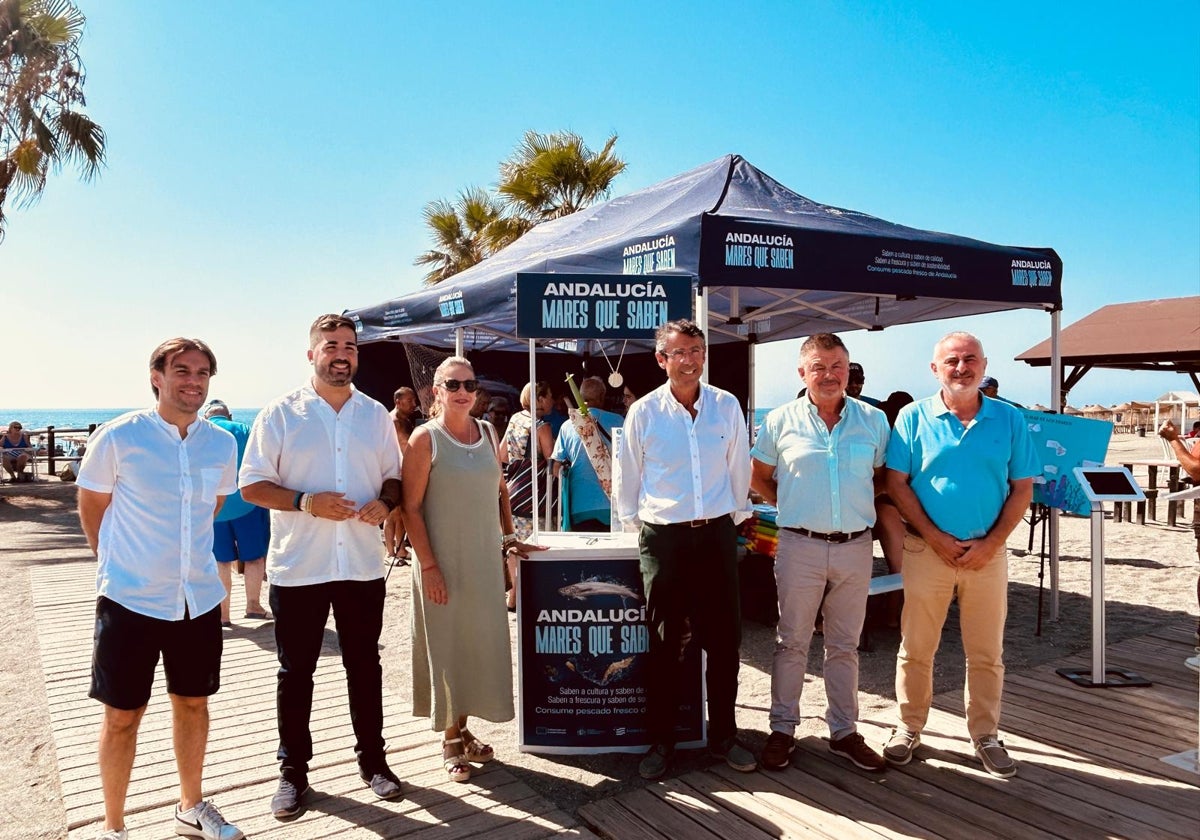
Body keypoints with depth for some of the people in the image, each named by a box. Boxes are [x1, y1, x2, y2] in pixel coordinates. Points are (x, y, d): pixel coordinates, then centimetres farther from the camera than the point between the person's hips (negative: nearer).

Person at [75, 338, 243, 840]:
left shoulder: (222, 444, -1)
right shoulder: (118, 437, -11)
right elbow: (91, 507, 2)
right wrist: (118, 563, 8)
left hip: (199, 598, 4)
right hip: (130, 598, -4)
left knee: (193, 703, 17)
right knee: (123, 714, 8)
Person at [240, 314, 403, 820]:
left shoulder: (376, 415, 7)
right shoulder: (281, 414, -3)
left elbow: (394, 477, 13)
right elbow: (252, 485, -4)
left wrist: (385, 503, -10)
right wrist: (306, 502, -19)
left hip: (362, 565, 2)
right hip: (298, 567, -2)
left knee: (365, 666, 14)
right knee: (296, 671, 10)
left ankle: (372, 758, 29)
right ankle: (293, 770, 26)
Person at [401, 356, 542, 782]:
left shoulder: (488, 432, 6)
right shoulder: (425, 438, -10)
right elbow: (411, 507, -12)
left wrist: (509, 536, 10)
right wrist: (428, 566, -15)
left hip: (484, 559, 5)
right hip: (443, 562, -5)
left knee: (481, 643, 12)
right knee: (446, 647, 6)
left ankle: (463, 729, 29)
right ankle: (451, 742, 22)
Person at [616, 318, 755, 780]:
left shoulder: (727, 406, 1)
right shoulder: (643, 412, -3)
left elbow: (739, 470, 10)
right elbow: (629, 478, 6)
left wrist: (735, 516, 13)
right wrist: (633, 521, 10)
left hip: (717, 535, 2)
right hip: (663, 538, -1)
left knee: (724, 639, 8)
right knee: (663, 643, 7)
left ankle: (723, 735, 26)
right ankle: (660, 740, 21)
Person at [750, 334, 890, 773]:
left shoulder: (873, 420, 3)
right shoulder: (781, 421, -1)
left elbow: (882, 476, 14)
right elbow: (758, 476, 10)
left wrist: (862, 507, 0)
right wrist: (790, 504, 2)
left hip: (856, 546, 2)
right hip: (801, 545, -2)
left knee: (845, 646, 13)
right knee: (792, 643, 7)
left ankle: (844, 732, 27)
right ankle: (782, 729, 21)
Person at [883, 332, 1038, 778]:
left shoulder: (1009, 420, 3)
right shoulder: (914, 417, -2)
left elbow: (1022, 487, 3)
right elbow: (896, 483, -4)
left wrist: (991, 543, -8)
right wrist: (937, 539, -11)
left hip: (988, 553, 2)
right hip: (927, 551, -1)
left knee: (987, 653, 12)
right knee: (915, 648, 8)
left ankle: (985, 735, 28)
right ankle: (909, 727, 25)